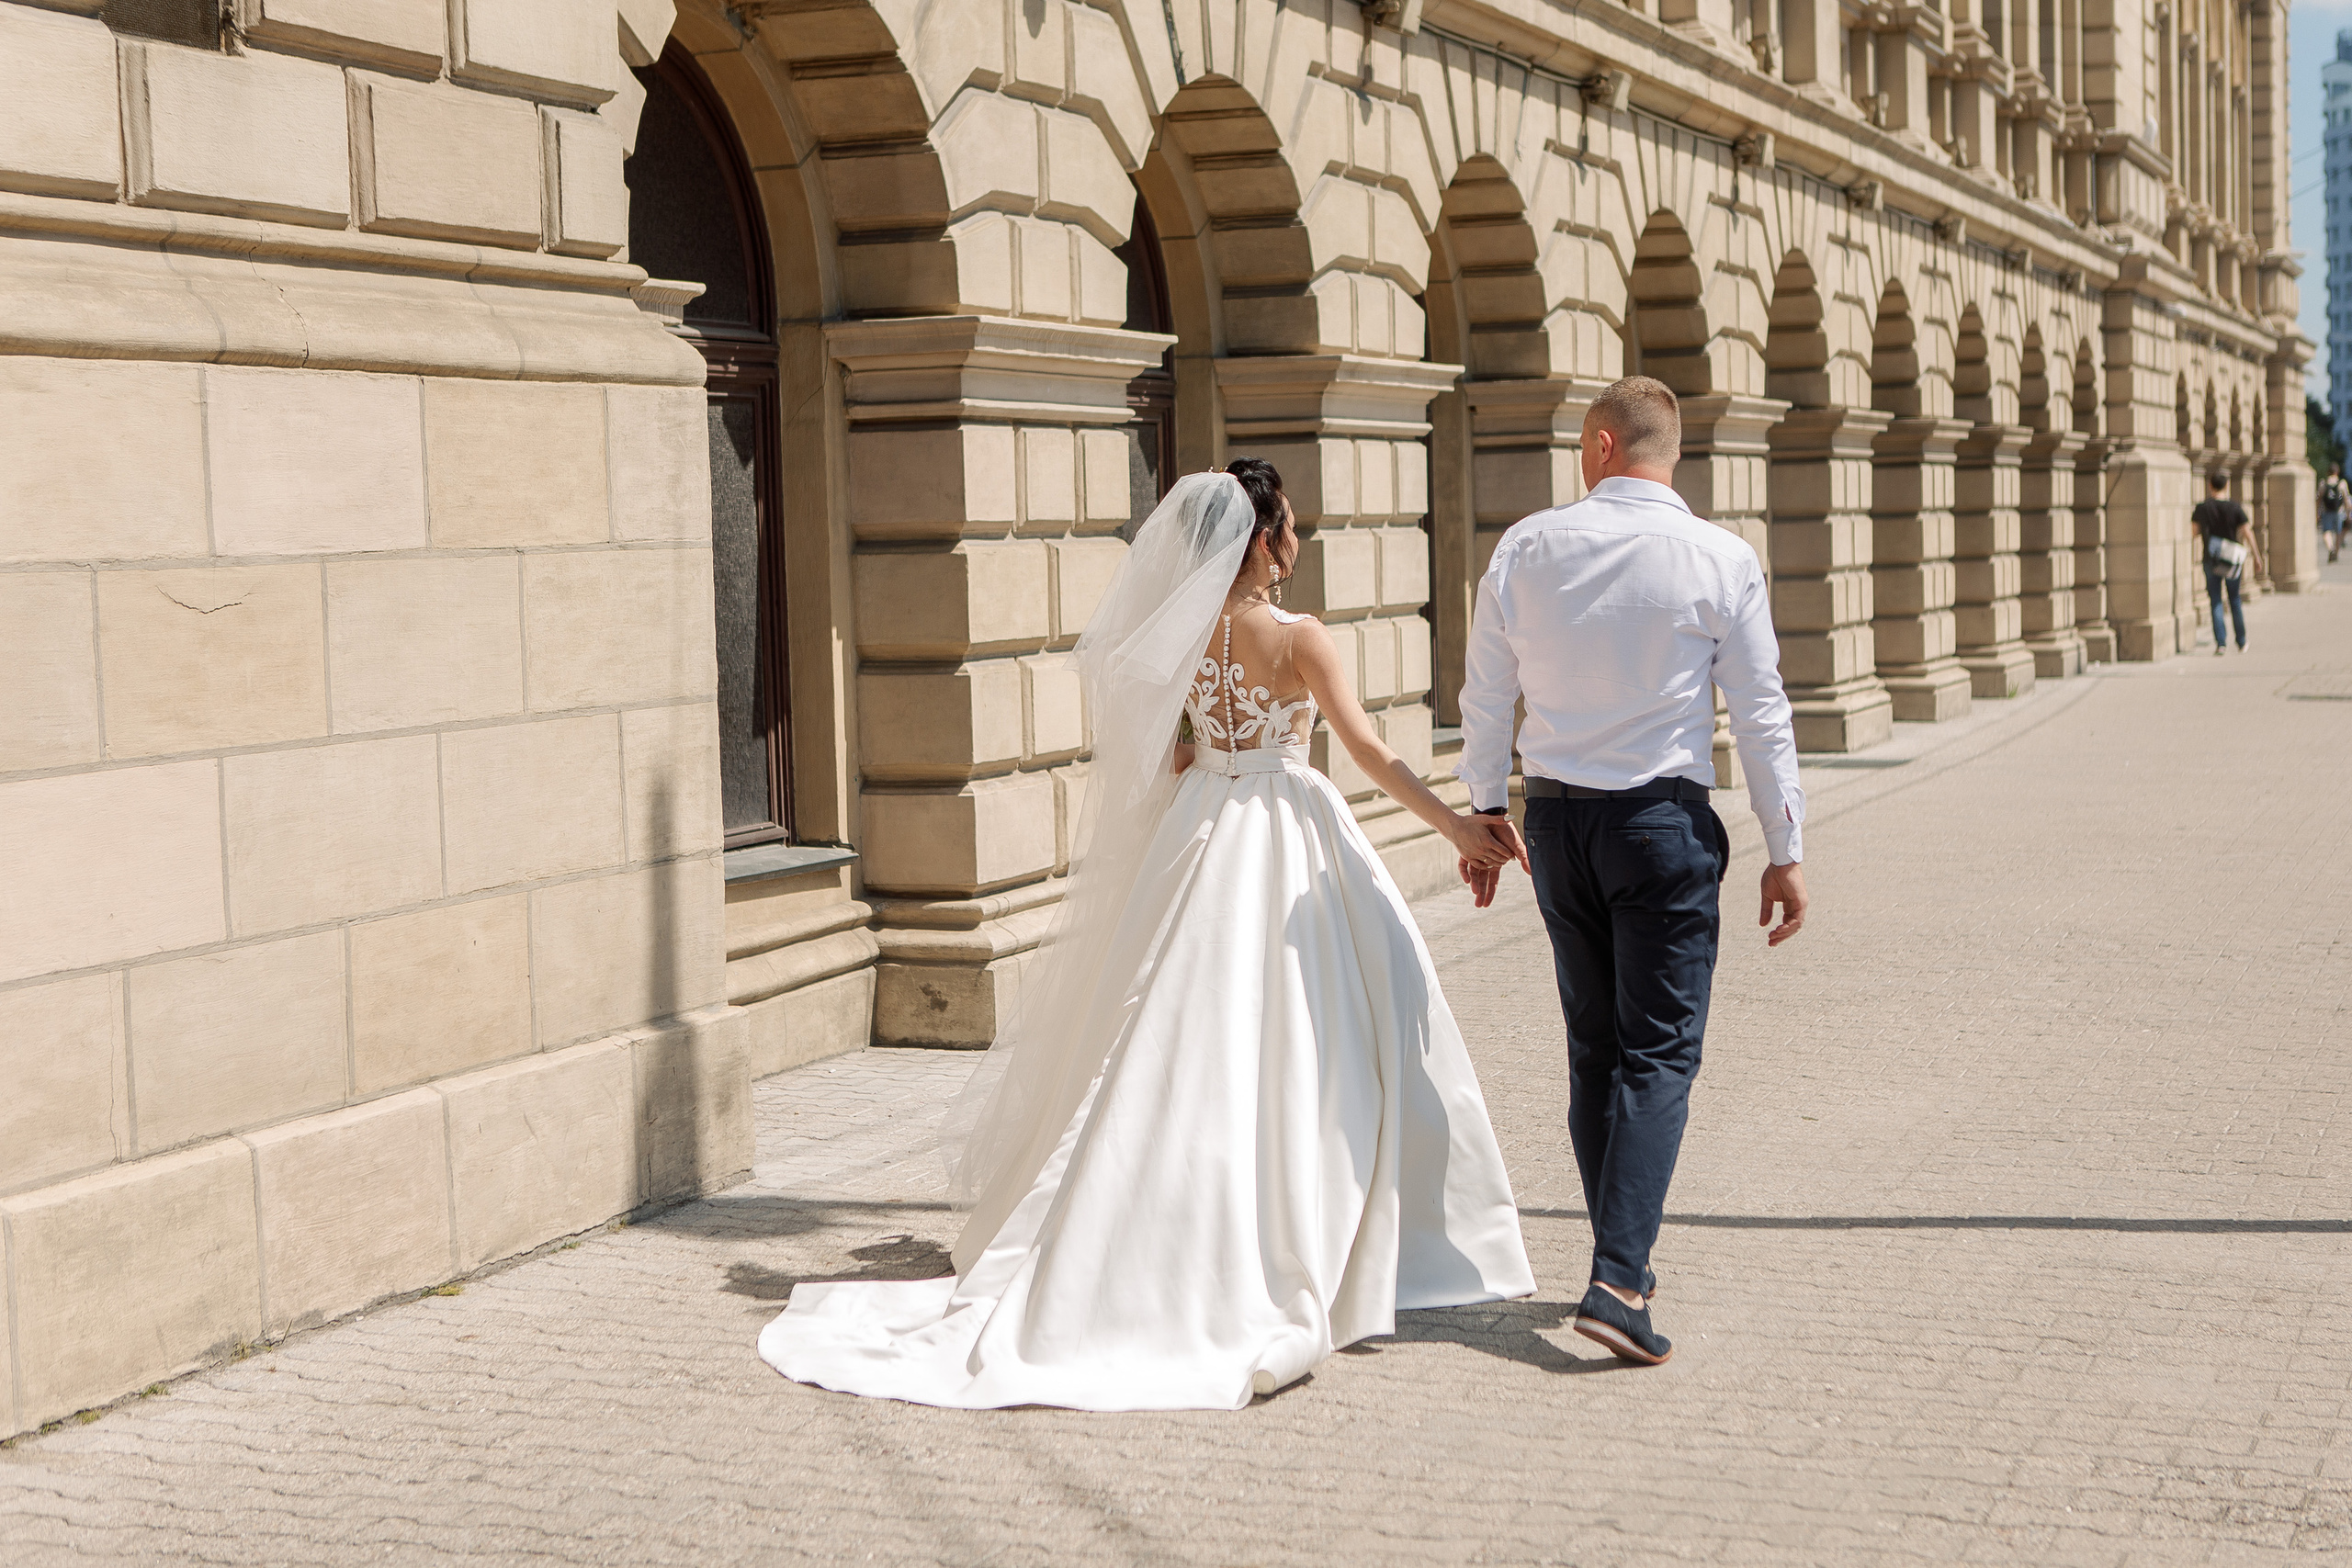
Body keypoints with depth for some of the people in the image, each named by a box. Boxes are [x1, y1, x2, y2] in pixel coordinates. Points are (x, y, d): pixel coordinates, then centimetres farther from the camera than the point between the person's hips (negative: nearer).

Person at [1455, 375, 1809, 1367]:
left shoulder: (1525, 549, 0)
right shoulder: (1721, 560, -6)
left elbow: (1486, 698, 6)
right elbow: (1761, 716, -5)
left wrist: (1485, 813, 19)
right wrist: (1784, 853, 2)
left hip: (1556, 814, 3)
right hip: (1664, 819, -3)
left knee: (1592, 1049, 15)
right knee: (1660, 1055, -1)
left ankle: (1626, 1264, 25)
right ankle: (1617, 1280, -14)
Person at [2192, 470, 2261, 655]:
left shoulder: (2202, 508, -5)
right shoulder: (2235, 507, -6)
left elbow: (2195, 532, 4)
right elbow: (2247, 533, -6)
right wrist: (2256, 556, 2)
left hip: (2210, 559, 0)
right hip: (2232, 560, 0)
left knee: (2215, 602, 2)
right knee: (2235, 600, 13)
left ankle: (2220, 643, -9)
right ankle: (2241, 642, 19)